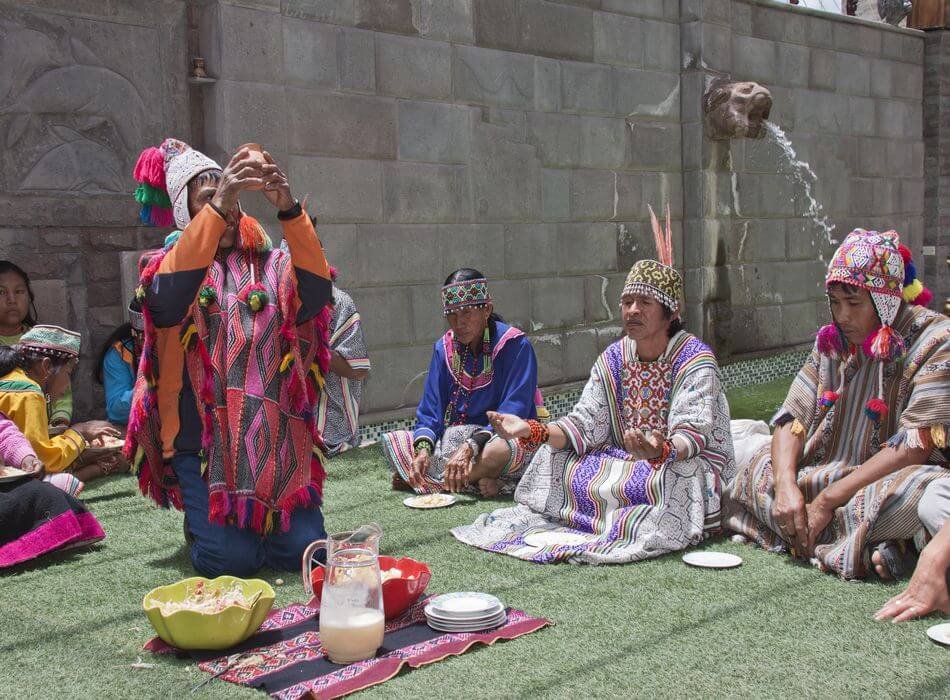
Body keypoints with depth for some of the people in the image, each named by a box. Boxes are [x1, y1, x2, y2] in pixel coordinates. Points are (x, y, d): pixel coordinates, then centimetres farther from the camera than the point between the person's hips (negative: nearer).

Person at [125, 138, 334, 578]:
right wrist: (216, 207, -30)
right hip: (202, 441, -2)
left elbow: (314, 296, -13)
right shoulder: (170, 263, 6)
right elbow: (166, 298, -19)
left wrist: (289, 210, -27)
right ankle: (199, 520, 19)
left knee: (305, 551, -9)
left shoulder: (271, 264, 9)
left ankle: (258, 520, 23)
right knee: (233, 560, -14)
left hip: (276, 438, 2)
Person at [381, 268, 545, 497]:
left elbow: (514, 411, -21)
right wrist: (423, 449, -22)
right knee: (392, 441, -12)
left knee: (498, 450, -40)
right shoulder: (444, 348, 4)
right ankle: (481, 480, -20)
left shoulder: (515, 345, -13)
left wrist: (471, 446, -35)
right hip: (453, 440, 6)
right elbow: (430, 410, -1)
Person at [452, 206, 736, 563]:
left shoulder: (695, 360, -15)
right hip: (626, 460, 5)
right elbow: (586, 423, -4)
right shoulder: (613, 359, 3)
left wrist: (661, 450, -52)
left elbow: (694, 434, -27)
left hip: (687, 463, -5)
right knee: (559, 461, -12)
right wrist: (532, 430, -22)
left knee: (667, 481, -39)